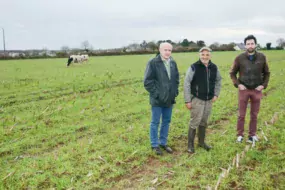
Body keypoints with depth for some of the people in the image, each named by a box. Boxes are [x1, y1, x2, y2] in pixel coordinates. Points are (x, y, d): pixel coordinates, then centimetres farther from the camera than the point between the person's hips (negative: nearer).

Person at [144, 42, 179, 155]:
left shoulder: (173, 63, 6)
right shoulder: (153, 63, -12)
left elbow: (176, 78, 18)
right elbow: (147, 81, -13)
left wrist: (175, 91, 7)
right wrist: (156, 93, -15)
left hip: (169, 99, 6)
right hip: (157, 99, -6)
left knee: (166, 122, 15)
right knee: (155, 123, 6)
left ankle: (163, 143, 30)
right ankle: (155, 145, 19)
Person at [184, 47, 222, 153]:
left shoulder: (214, 67, 3)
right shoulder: (194, 67, -12)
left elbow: (218, 81, 18)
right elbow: (186, 84, -12)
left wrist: (216, 94, 8)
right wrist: (187, 100, -14)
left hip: (209, 100, 5)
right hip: (197, 99, -5)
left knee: (204, 122, 14)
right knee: (195, 122, -3)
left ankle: (201, 142, 29)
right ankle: (190, 144, 11)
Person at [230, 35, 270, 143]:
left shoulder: (262, 57, -2)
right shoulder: (239, 58, -6)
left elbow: (267, 73, 9)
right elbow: (232, 73, 4)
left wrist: (264, 85, -3)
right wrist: (238, 84, -7)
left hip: (257, 90, 1)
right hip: (244, 90, -1)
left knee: (254, 115, 10)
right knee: (241, 115, 6)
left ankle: (252, 135, 23)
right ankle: (240, 135, 19)